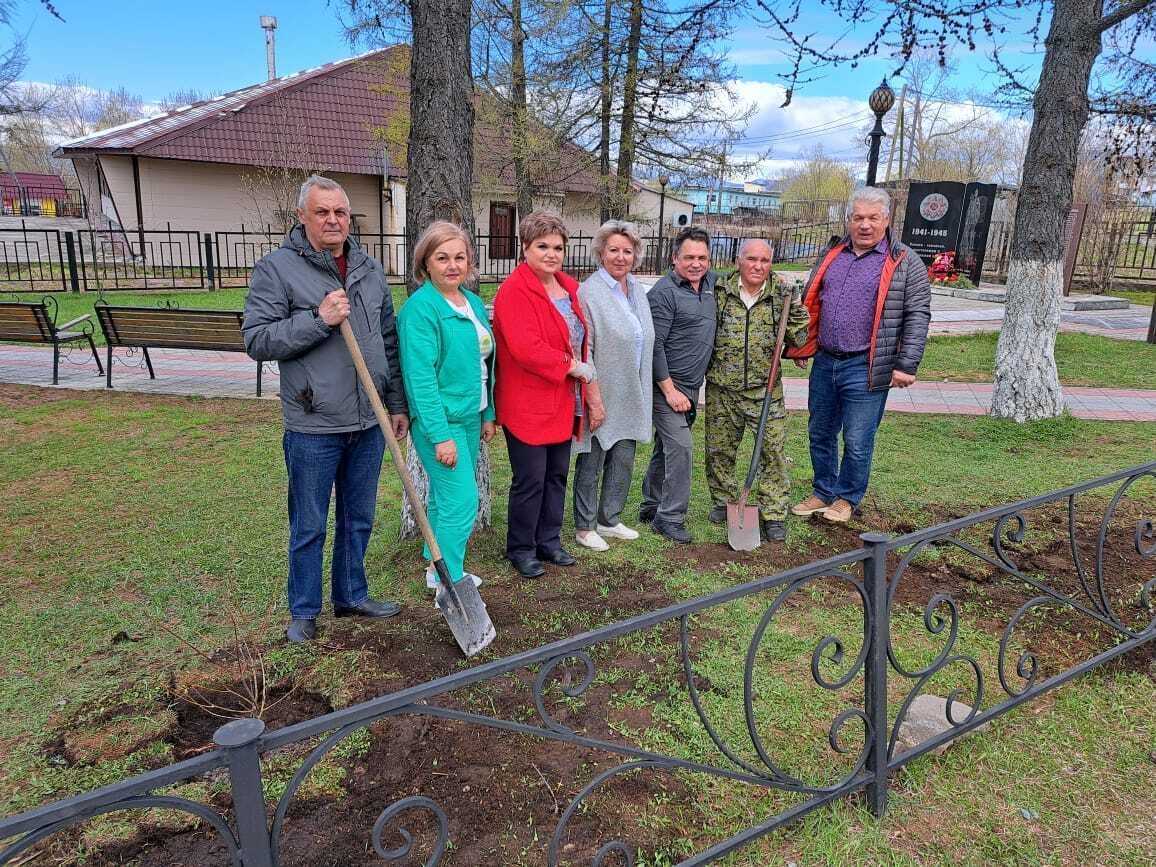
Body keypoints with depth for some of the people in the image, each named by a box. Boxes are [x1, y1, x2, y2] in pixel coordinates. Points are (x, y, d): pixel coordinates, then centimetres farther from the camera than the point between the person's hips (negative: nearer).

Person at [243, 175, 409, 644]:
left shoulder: (369, 270, 10)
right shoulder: (276, 269, -6)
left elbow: (389, 341, 14)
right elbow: (257, 340, -12)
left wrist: (398, 404, 12)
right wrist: (318, 320, -21)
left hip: (369, 423, 5)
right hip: (313, 428, -5)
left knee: (359, 519, 17)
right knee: (309, 526, 8)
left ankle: (352, 595, 35)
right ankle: (304, 611, 26)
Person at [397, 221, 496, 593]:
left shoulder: (474, 303, 9)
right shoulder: (420, 308, -16)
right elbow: (421, 377, -20)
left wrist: (488, 415, 17)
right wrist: (441, 436, -22)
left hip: (470, 417, 8)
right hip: (440, 420, -8)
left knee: (446, 497, 17)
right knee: (461, 502, -7)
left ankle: (436, 566, 32)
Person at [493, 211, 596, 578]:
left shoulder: (569, 287, 11)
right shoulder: (514, 290, -15)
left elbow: (579, 338, 19)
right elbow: (525, 348, -26)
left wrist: (588, 395, 12)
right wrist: (573, 367, -18)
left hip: (563, 403, 8)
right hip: (528, 404, -8)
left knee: (557, 475, 16)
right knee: (530, 481, 1)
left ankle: (549, 541, 31)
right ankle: (521, 549, 19)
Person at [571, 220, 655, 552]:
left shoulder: (637, 291, 11)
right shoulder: (588, 292, -13)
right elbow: (582, 351, -16)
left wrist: (642, 393, 16)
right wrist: (594, 397, -19)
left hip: (630, 397, 7)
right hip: (600, 395, -7)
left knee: (623, 462, 14)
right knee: (591, 464, 5)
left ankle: (609, 519, 31)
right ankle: (585, 527, 20)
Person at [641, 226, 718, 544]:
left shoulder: (711, 282, 9)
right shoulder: (664, 292, -14)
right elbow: (654, 346, -17)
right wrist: (670, 390, -19)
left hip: (691, 385, 8)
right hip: (667, 384, -8)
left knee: (666, 446, 15)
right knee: (680, 447, -12)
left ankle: (651, 506, 27)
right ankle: (670, 518, -2)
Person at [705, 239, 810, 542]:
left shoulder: (781, 296, 0)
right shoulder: (720, 292, -1)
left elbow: (796, 342, 5)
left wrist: (798, 318, -13)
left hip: (765, 390, -1)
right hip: (722, 390, 1)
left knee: (773, 451, -1)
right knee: (719, 449, 12)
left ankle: (774, 514, 11)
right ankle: (724, 501, 33)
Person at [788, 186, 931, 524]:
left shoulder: (905, 263, -3)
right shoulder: (832, 255, 11)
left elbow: (917, 317, -6)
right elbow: (810, 304, 19)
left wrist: (906, 365, -12)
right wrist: (802, 348, 17)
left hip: (865, 369, -5)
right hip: (825, 362, 5)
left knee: (857, 442, 3)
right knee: (820, 434, 15)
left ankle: (847, 498, 23)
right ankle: (823, 493, 32)